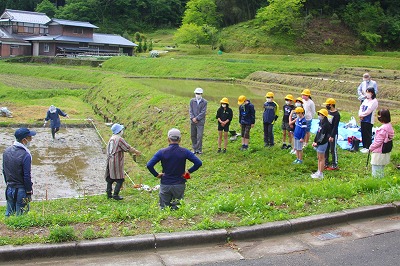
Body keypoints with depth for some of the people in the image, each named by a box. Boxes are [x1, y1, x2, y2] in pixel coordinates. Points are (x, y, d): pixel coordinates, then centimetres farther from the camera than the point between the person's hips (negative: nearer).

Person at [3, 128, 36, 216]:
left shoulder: (6, 151, 1)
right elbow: (27, 176, -19)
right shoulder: (25, 155, -22)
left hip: (9, 189, 7)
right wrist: (29, 192, -9)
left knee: (9, 214, 18)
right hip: (21, 190, -7)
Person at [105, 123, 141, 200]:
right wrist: (136, 151, 3)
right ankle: (115, 195, 1)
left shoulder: (111, 138, 10)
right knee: (120, 179, 0)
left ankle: (109, 194, 23)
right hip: (116, 162, -9)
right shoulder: (119, 139, -16)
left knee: (110, 178, 16)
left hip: (110, 161, 9)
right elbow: (128, 148, -13)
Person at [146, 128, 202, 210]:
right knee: (177, 209, 10)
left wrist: (156, 174, 0)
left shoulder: (162, 152, -7)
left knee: (164, 208, 12)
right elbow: (198, 163, -11)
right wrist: (189, 171, 2)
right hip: (179, 185, 0)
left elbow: (149, 165, -13)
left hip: (165, 185, 0)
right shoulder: (184, 152, -6)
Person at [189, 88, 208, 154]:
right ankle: (194, 149, 19)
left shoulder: (204, 102, -2)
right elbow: (190, 110, 2)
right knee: (193, 136, 8)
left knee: (199, 136, -7)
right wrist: (193, 118, -12)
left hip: (200, 121, -3)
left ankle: (199, 149, 2)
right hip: (193, 121, 3)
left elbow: (203, 112, -8)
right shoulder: (192, 101, 6)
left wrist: (196, 118, -13)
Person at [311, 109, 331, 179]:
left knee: (321, 158, -2)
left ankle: (320, 174, 5)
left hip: (322, 143, -10)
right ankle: (318, 172, 27)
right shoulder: (321, 122, 12)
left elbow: (322, 135, -21)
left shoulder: (326, 124, -19)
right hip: (318, 143, 10)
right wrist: (314, 141, 10)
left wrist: (317, 143, -17)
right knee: (318, 158, 16)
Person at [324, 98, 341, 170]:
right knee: (326, 149, 14)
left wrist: (332, 136, -20)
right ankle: (326, 164, 25)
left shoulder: (336, 114, -17)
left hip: (333, 135, -8)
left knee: (333, 150, 0)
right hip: (326, 133, 8)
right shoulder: (327, 112, 7)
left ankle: (334, 165, 8)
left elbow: (335, 127, -19)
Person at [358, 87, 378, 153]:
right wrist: (360, 114, -7)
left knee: (368, 134, -2)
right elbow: (361, 107, 10)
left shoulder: (374, 101, -12)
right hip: (363, 120, 8)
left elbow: (368, 111, -17)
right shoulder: (366, 100, 13)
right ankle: (364, 147, 24)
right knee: (363, 134, 13)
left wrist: (361, 115, -6)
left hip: (369, 121, -8)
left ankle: (368, 148, 7)